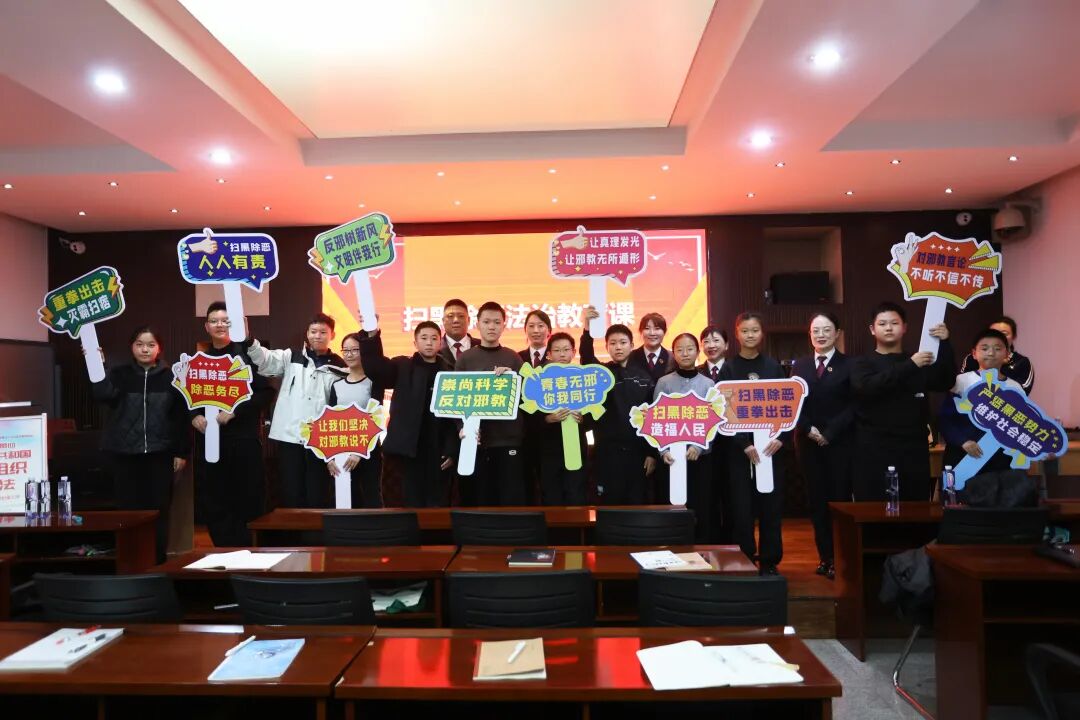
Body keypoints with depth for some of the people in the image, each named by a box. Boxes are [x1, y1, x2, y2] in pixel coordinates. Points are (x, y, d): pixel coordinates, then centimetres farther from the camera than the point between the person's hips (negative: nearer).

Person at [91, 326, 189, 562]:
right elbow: (103, 395, -16)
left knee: (159, 509, 4)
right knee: (128, 508, 5)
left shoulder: (170, 377, 2)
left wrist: (181, 452, -1)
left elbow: (181, 416, 2)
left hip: (160, 454, 0)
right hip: (124, 454, 1)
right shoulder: (119, 374, 4)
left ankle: (158, 561, 15)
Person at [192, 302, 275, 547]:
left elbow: (266, 392, -7)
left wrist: (234, 412, -15)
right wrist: (194, 416, -3)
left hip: (243, 439, -4)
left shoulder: (246, 354, -1)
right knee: (215, 506, 6)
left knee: (246, 504, -1)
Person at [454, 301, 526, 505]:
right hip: (476, 439, 0)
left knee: (512, 499, -1)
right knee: (477, 500, 3)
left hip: (508, 439, 0)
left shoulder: (513, 358, 9)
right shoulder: (465, 358, 7)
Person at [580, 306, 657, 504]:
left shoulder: (644, 376, 6)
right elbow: (587, 358, -22)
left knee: (637, 504, 7)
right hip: (608, 452, -1)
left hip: (637, 452, 2)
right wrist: (587, 329, -39)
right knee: (610, 505, 3)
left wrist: (652, 452, 1)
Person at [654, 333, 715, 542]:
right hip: (672, 456, 0)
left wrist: (699, 445, -15)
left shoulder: (708, 384, 4)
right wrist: (663, 450, -12)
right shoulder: (664, 383, 2)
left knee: (702, 509, 3)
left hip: (701, 456, 1)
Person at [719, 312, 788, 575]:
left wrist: (780, 438, -9)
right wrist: (745, 444, -12)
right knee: (741, 507, 0)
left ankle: (769, 561, 16)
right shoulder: (728, 369, 1)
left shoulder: (773, 367, 7)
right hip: (739, 447, -1)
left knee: (771, 505, 5)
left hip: (771, 445, 2)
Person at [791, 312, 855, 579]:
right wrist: (809, 429, -8)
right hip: (808, 444, 3)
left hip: (840, 443, -3)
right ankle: (825, 556, 15)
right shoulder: (799, 366, 11)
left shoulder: (849, 365, 0)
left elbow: (854, 405, -7)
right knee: (816, 500, 6)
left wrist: (829, 433, -13)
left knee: (840, 499, -1)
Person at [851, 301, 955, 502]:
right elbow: (867, 387, -15)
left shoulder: (921, 363, 15)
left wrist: (945, 344, -9)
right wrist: (910, 366, -19)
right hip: (875, 451, -3)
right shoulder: (863, 363, 5)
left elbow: (945, 383, 1)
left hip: (914, 450, 3)